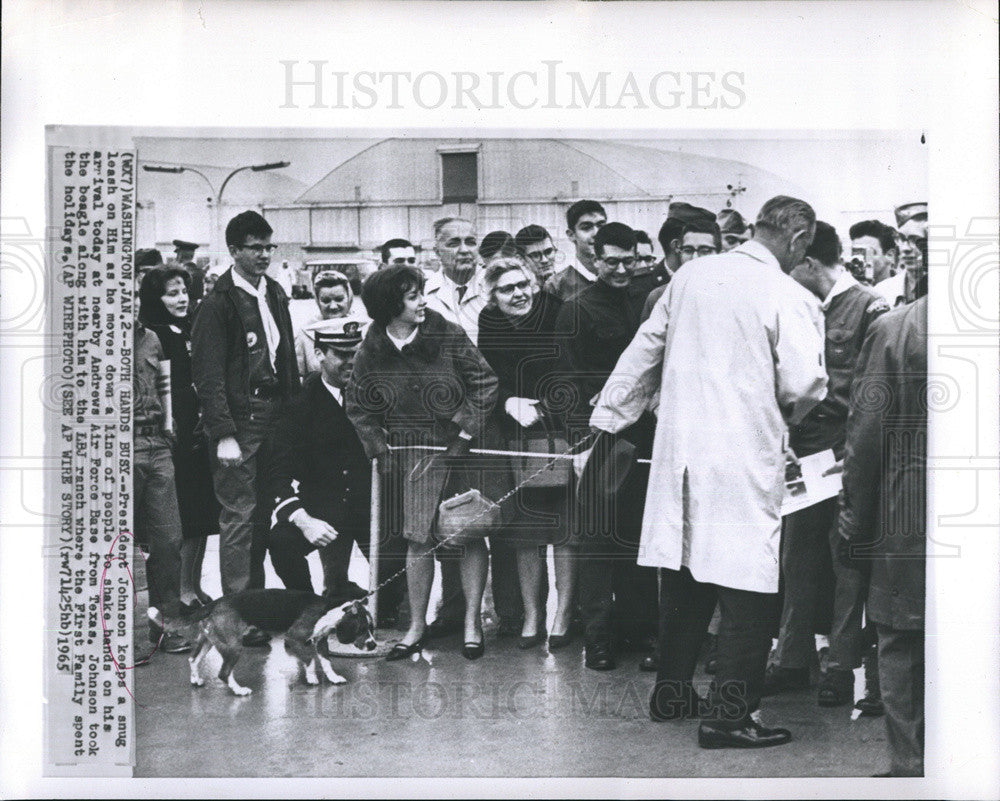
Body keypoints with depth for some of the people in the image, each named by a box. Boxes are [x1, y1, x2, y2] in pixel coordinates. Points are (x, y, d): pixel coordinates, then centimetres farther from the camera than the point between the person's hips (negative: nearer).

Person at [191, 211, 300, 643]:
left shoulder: (275, 294, 14)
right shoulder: (218, 304, -8)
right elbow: (208, 376, -11)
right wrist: (224, 434, -17)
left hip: (276, 418, 7)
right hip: (239, 420, -7)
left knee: (264, 513, 10)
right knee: (239, 514, -5)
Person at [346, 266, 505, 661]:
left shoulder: (449, 336, -9)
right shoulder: (371, 353, -5)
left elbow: (486, 383, -5)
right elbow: (357, 406, 7)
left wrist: (467, 430, -9)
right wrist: (379, 447, -1)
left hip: (461, 448, -1)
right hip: (411, 457, 1)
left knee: (471, 533, 1)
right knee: (419, 539, 2)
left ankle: (472, 623, 13)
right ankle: (416, 626, 14)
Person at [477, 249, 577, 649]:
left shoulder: (556, 312, -5)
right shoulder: (488, 324, 4)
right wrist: (510, 402, -10)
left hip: (561, 431, -2)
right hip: (516, 436, 3)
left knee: (564, 526, -1)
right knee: (524, 528, 5)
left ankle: (563, 614, 9)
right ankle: (531, 614, 15)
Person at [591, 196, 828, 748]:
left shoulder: (690, 277, 7)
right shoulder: (788, 297, -10)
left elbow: (644, 350, 15)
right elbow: (803, 387, -13)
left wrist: (609, 414, 24)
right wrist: (786, 416, 9)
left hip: (680, 448, 6)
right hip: (744, 457, -6)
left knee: (682, 575, 16)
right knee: (748, 585, 1)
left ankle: (671, 693, 27)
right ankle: (729, 717, 2)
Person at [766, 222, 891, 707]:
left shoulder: (869, 308, -8)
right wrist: (789, 439, 10)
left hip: (846, 454, -7)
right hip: (804, 453, 7)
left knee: (848, 564, 1)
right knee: (798, 560, 10)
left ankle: (842, 667, 8)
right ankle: (792, 660, 18)